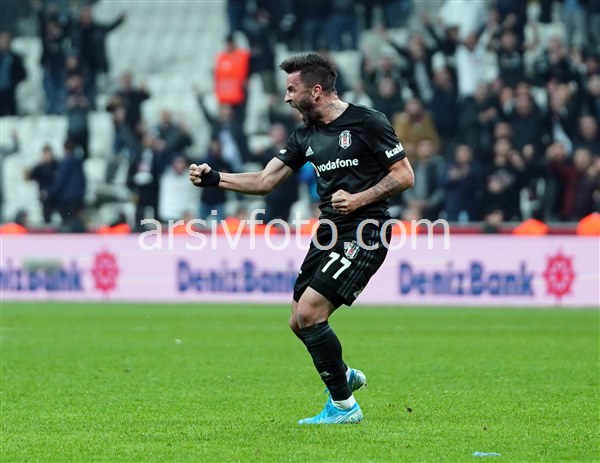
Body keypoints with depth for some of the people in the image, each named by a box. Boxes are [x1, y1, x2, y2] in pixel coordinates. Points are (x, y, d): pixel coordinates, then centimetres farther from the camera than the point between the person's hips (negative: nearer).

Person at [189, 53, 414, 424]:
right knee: (299, 322, 7)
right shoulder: (306, 135, 12)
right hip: (328, 232, 8)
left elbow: (404, 175, -7)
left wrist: (359, 199, -16)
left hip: (364, 234, -8)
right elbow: (265, 181, 12)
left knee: (309, 312, -16)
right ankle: (345, 376, 34)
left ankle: (344, 406, -4)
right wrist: (214, 179, 1)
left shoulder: (367, 122, -9)